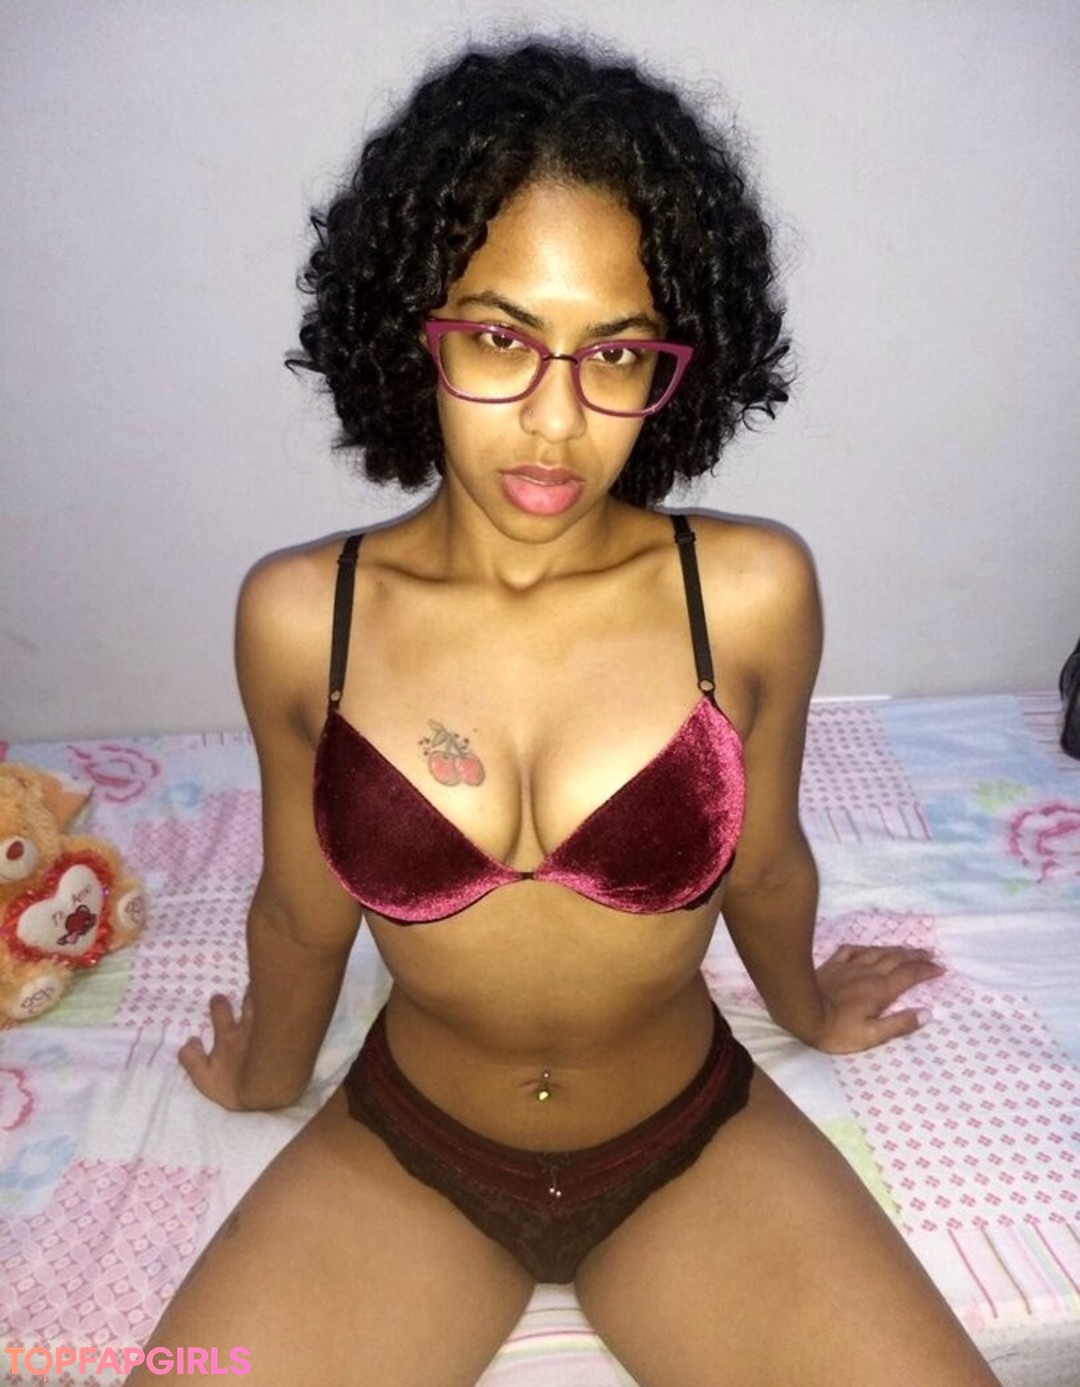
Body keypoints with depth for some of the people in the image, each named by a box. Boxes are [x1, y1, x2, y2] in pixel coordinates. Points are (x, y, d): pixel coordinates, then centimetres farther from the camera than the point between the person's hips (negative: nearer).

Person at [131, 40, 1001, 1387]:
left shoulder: (752, 594, -19)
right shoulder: (298, 618, -16)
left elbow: (764, 864, 1)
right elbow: (301, 913, 1)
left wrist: (806, 1009, 18)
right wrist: (269, 1076, 17)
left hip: (692, 1149, 1)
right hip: (401, 1155, 1)